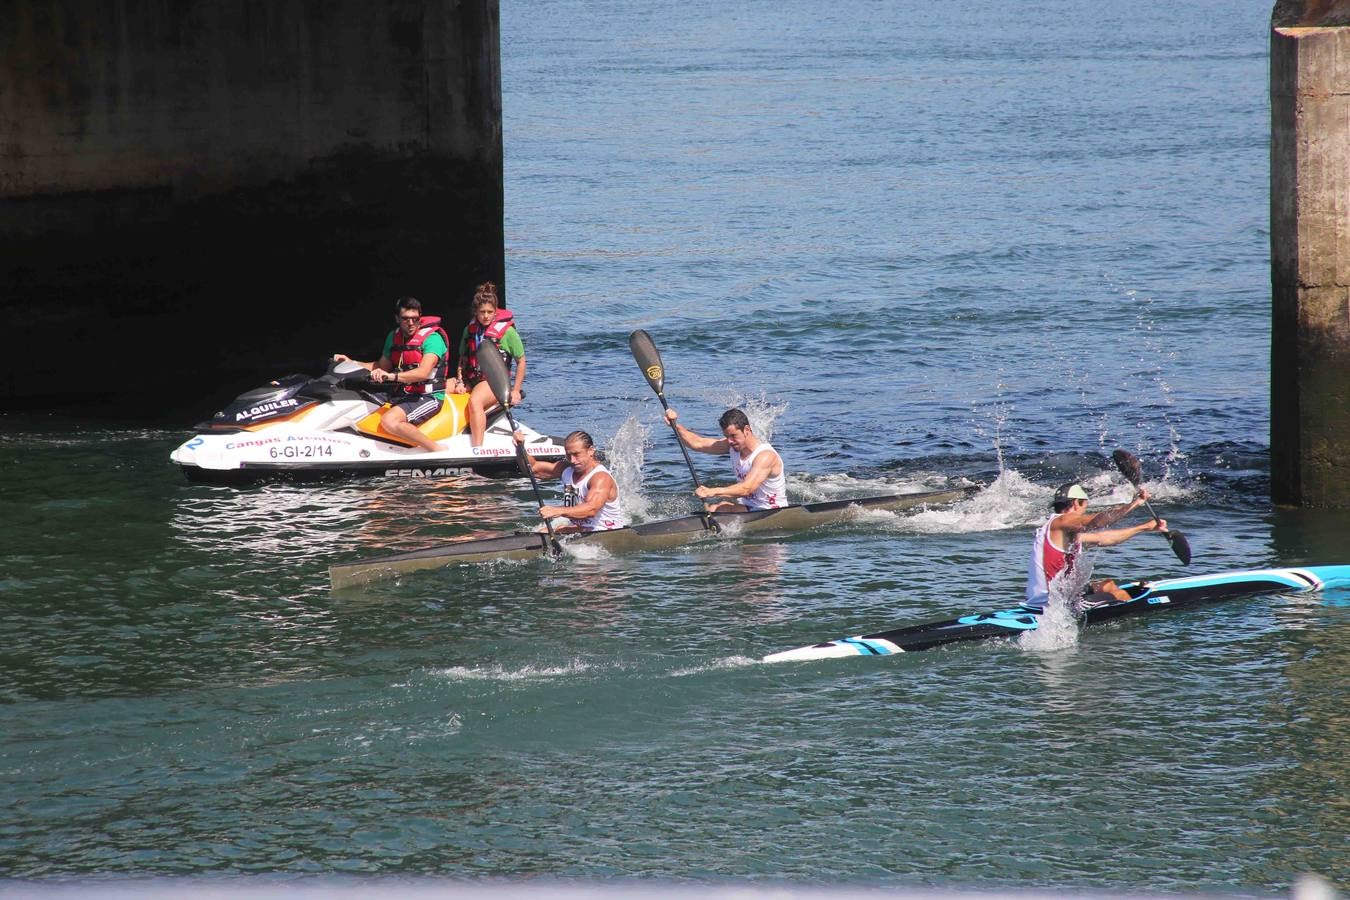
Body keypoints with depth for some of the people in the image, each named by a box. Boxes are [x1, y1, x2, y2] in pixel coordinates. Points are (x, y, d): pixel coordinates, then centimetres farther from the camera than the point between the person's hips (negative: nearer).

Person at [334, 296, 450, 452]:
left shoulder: (432, 338, -15)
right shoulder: (394, 336, 10)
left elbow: (423, 372, -28)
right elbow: (382, 366, 20)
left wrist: (390, 376, -40)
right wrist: (351, 363, 8)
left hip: (428, 397, -9)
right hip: (402, 395, 9)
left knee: (389, 421, -32)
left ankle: (438, 450, -24)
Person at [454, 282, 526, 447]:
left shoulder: (507, 331, -4)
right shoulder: (470, 329, 11)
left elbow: (521, 361, 1)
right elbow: (463, 359, 19)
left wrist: (516, 391, -4)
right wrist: (460, 382, 2)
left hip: (494, 381, -7)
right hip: (470, 380, 7)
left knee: (475, 401, -37)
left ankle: (478, 449, -44)